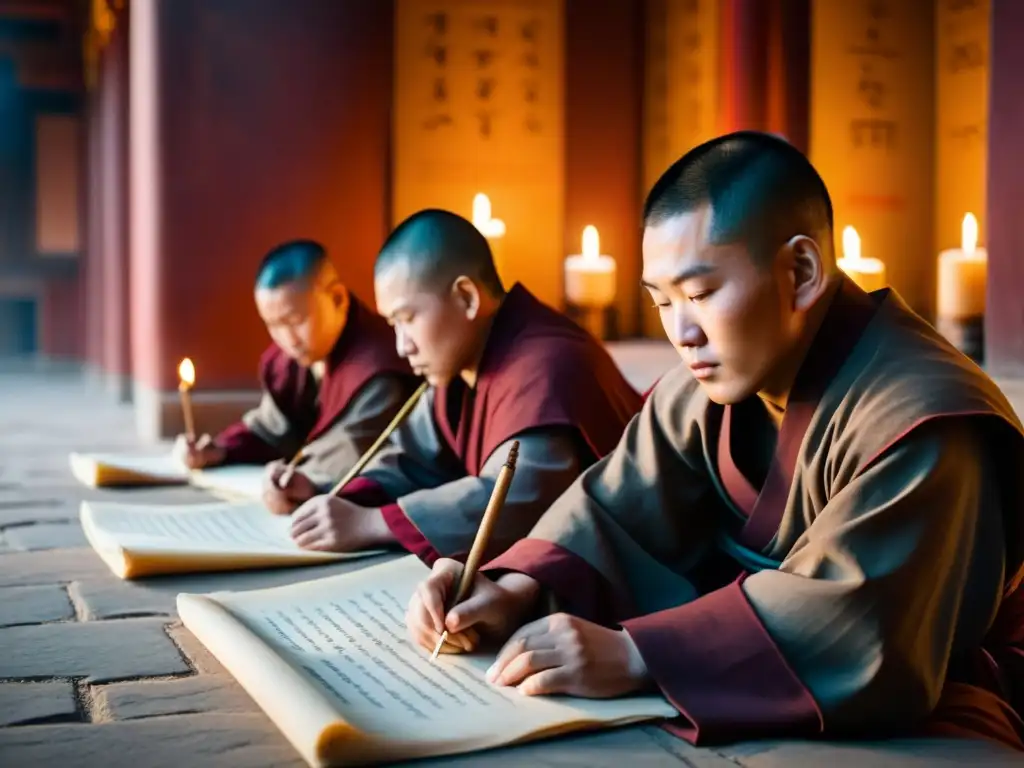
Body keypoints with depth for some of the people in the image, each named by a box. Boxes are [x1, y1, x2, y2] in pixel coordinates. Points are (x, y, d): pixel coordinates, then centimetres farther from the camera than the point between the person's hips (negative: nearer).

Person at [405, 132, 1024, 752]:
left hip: (914, 718, -7)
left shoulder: (922, 421, -27)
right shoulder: (710, 382, -1)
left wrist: (634, 657, -41)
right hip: (749, 691, 7)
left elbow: (849, 627, -37)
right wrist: (518, 590, -22)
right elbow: (617, 515, -2)